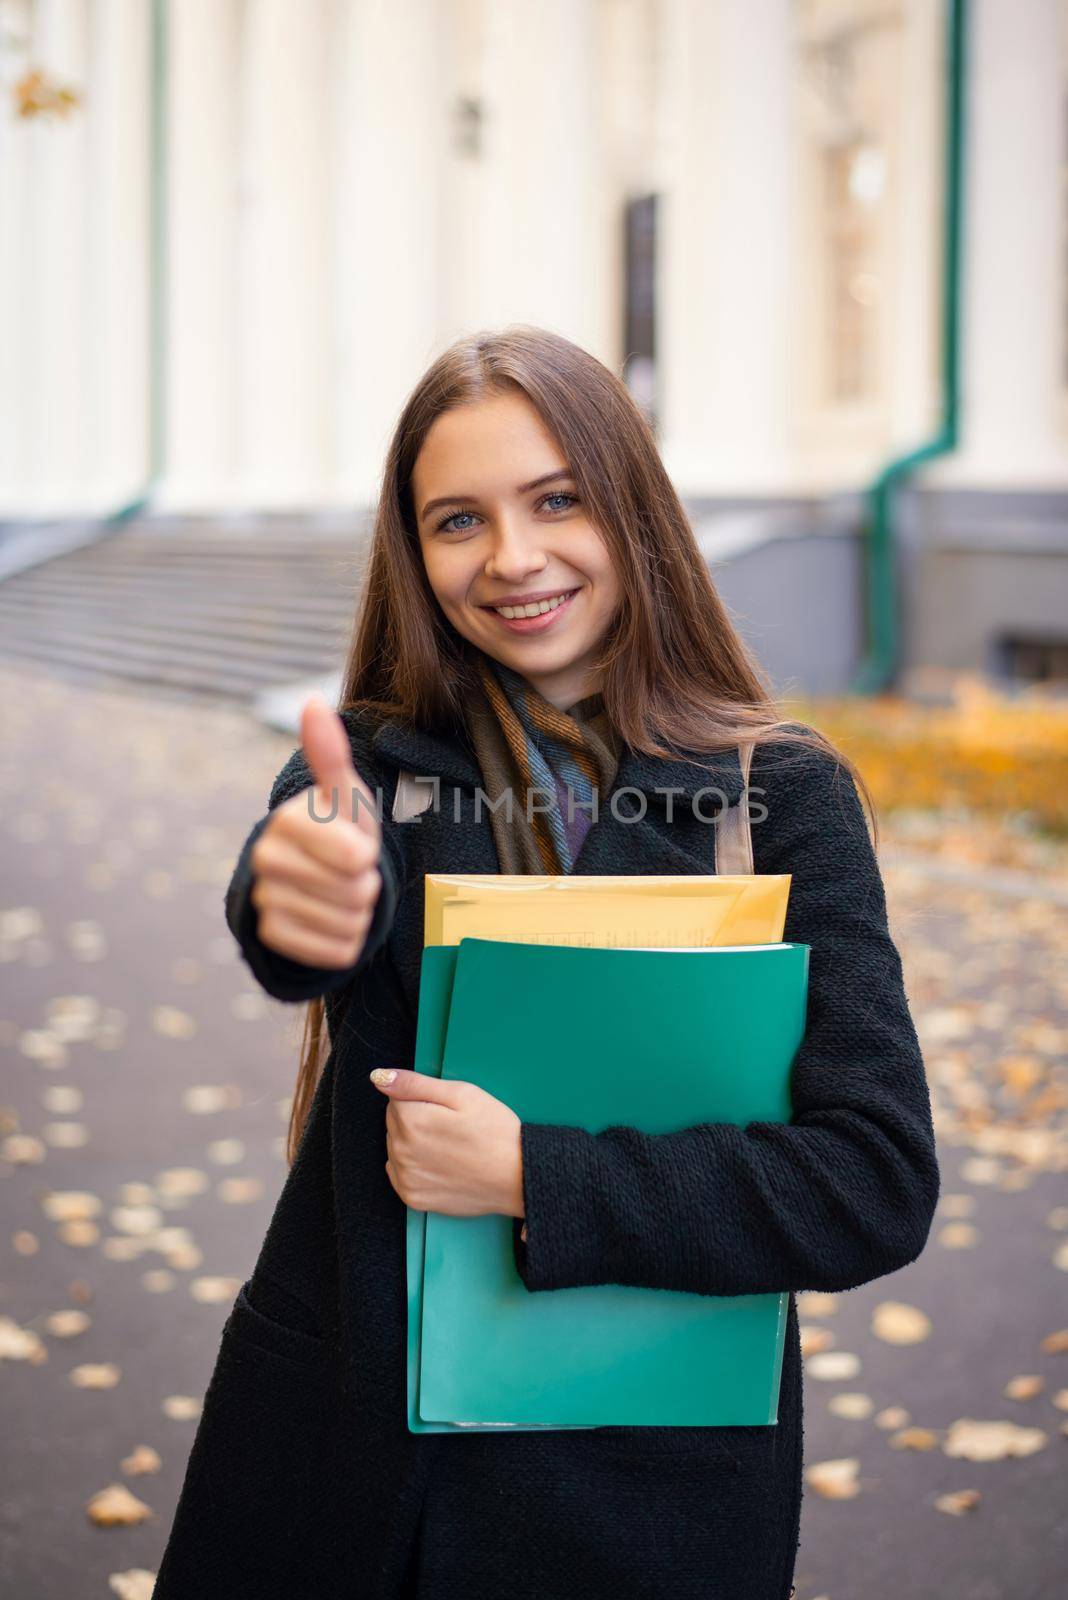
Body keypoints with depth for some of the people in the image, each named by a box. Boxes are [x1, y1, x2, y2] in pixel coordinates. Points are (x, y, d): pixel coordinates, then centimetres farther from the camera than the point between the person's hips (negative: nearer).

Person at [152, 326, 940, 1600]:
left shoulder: (785, 795, -7)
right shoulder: (373, 757, -1)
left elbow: (880, 1184, -14)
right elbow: (305, 921, -25)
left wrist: (531, 1175, -19)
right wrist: (303, 878, -48)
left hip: (647, 1480, -1)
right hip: (341, 1440, 2)